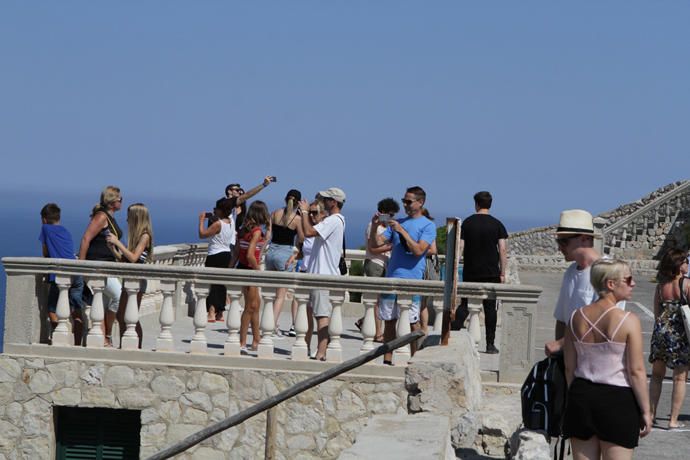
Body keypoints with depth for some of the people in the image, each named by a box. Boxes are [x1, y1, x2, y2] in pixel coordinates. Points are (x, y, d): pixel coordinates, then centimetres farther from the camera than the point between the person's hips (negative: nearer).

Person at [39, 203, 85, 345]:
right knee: (76, 312, 6)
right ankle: (77, 344, 3)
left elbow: (45, 254, 16)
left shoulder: (46, 229, 12)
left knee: (52, 310, 0)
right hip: (77, 274, 5)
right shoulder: (67, 232, 27)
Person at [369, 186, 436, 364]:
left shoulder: (428, 226, 0)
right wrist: (375, 227, -5)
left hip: (411, 281, -5)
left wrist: (402, 231, -17)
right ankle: (387, 360, 12)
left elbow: (418, 250, -14)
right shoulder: (397, 223, 16)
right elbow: (375, 244, 12)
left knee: (413, 322, -5)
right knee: (389, 321, 7)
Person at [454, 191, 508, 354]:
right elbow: (502, 250, -4)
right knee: (490, 307, 4)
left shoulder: (467, 223, 1)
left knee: (465, 304, 10)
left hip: (470, 272, 1)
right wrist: (502, 273, 1)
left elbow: (460, 248, -2)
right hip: (491, 273, -1)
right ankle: (490, 344, 4)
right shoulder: (497, 224, -1)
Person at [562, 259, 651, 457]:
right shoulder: (628, 321, -14)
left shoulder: (577, 317, 1)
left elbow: (569, 368, 6)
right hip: (617, 399, -5)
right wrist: (646, 411, -4)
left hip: (581, 396, 5)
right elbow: (636, 371, -13)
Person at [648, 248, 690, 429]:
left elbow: (657, 313, 8)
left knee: (657, 375, 17)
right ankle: (673, 420, 3)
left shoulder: (660, 286, 3)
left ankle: (651, 414, 18)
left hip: (660, 331, 4)